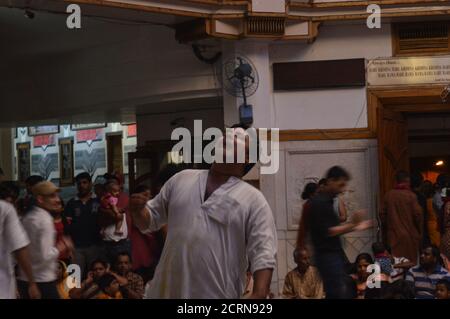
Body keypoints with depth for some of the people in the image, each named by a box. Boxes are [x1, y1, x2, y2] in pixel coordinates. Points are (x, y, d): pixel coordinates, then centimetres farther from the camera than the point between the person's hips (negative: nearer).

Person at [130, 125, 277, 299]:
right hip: (166, 291, 4)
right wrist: (138, 210, -4)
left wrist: (259, 295, -22)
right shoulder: (181, 179, 11)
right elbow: (150, 220, 19)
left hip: (218, 295, -3)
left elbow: (263, 253, -8)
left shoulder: (253, 199, -2)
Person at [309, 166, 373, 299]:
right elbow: (328, 232, -18)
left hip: (335, 254, 10)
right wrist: (351, 224, -19)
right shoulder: (320, 202, -14)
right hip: (328, 256, -10)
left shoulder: (327, 201, 15)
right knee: (340, 294, -13)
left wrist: (355, 227, 14)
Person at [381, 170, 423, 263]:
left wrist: (385, 233, 15)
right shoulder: (411, 196, -9)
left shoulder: (388, 195, 1)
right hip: (409, 237, -3)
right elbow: (418, 215, -10)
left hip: (393, 237, 3)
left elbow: (383, 216, 4)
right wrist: (419, 233, 4)